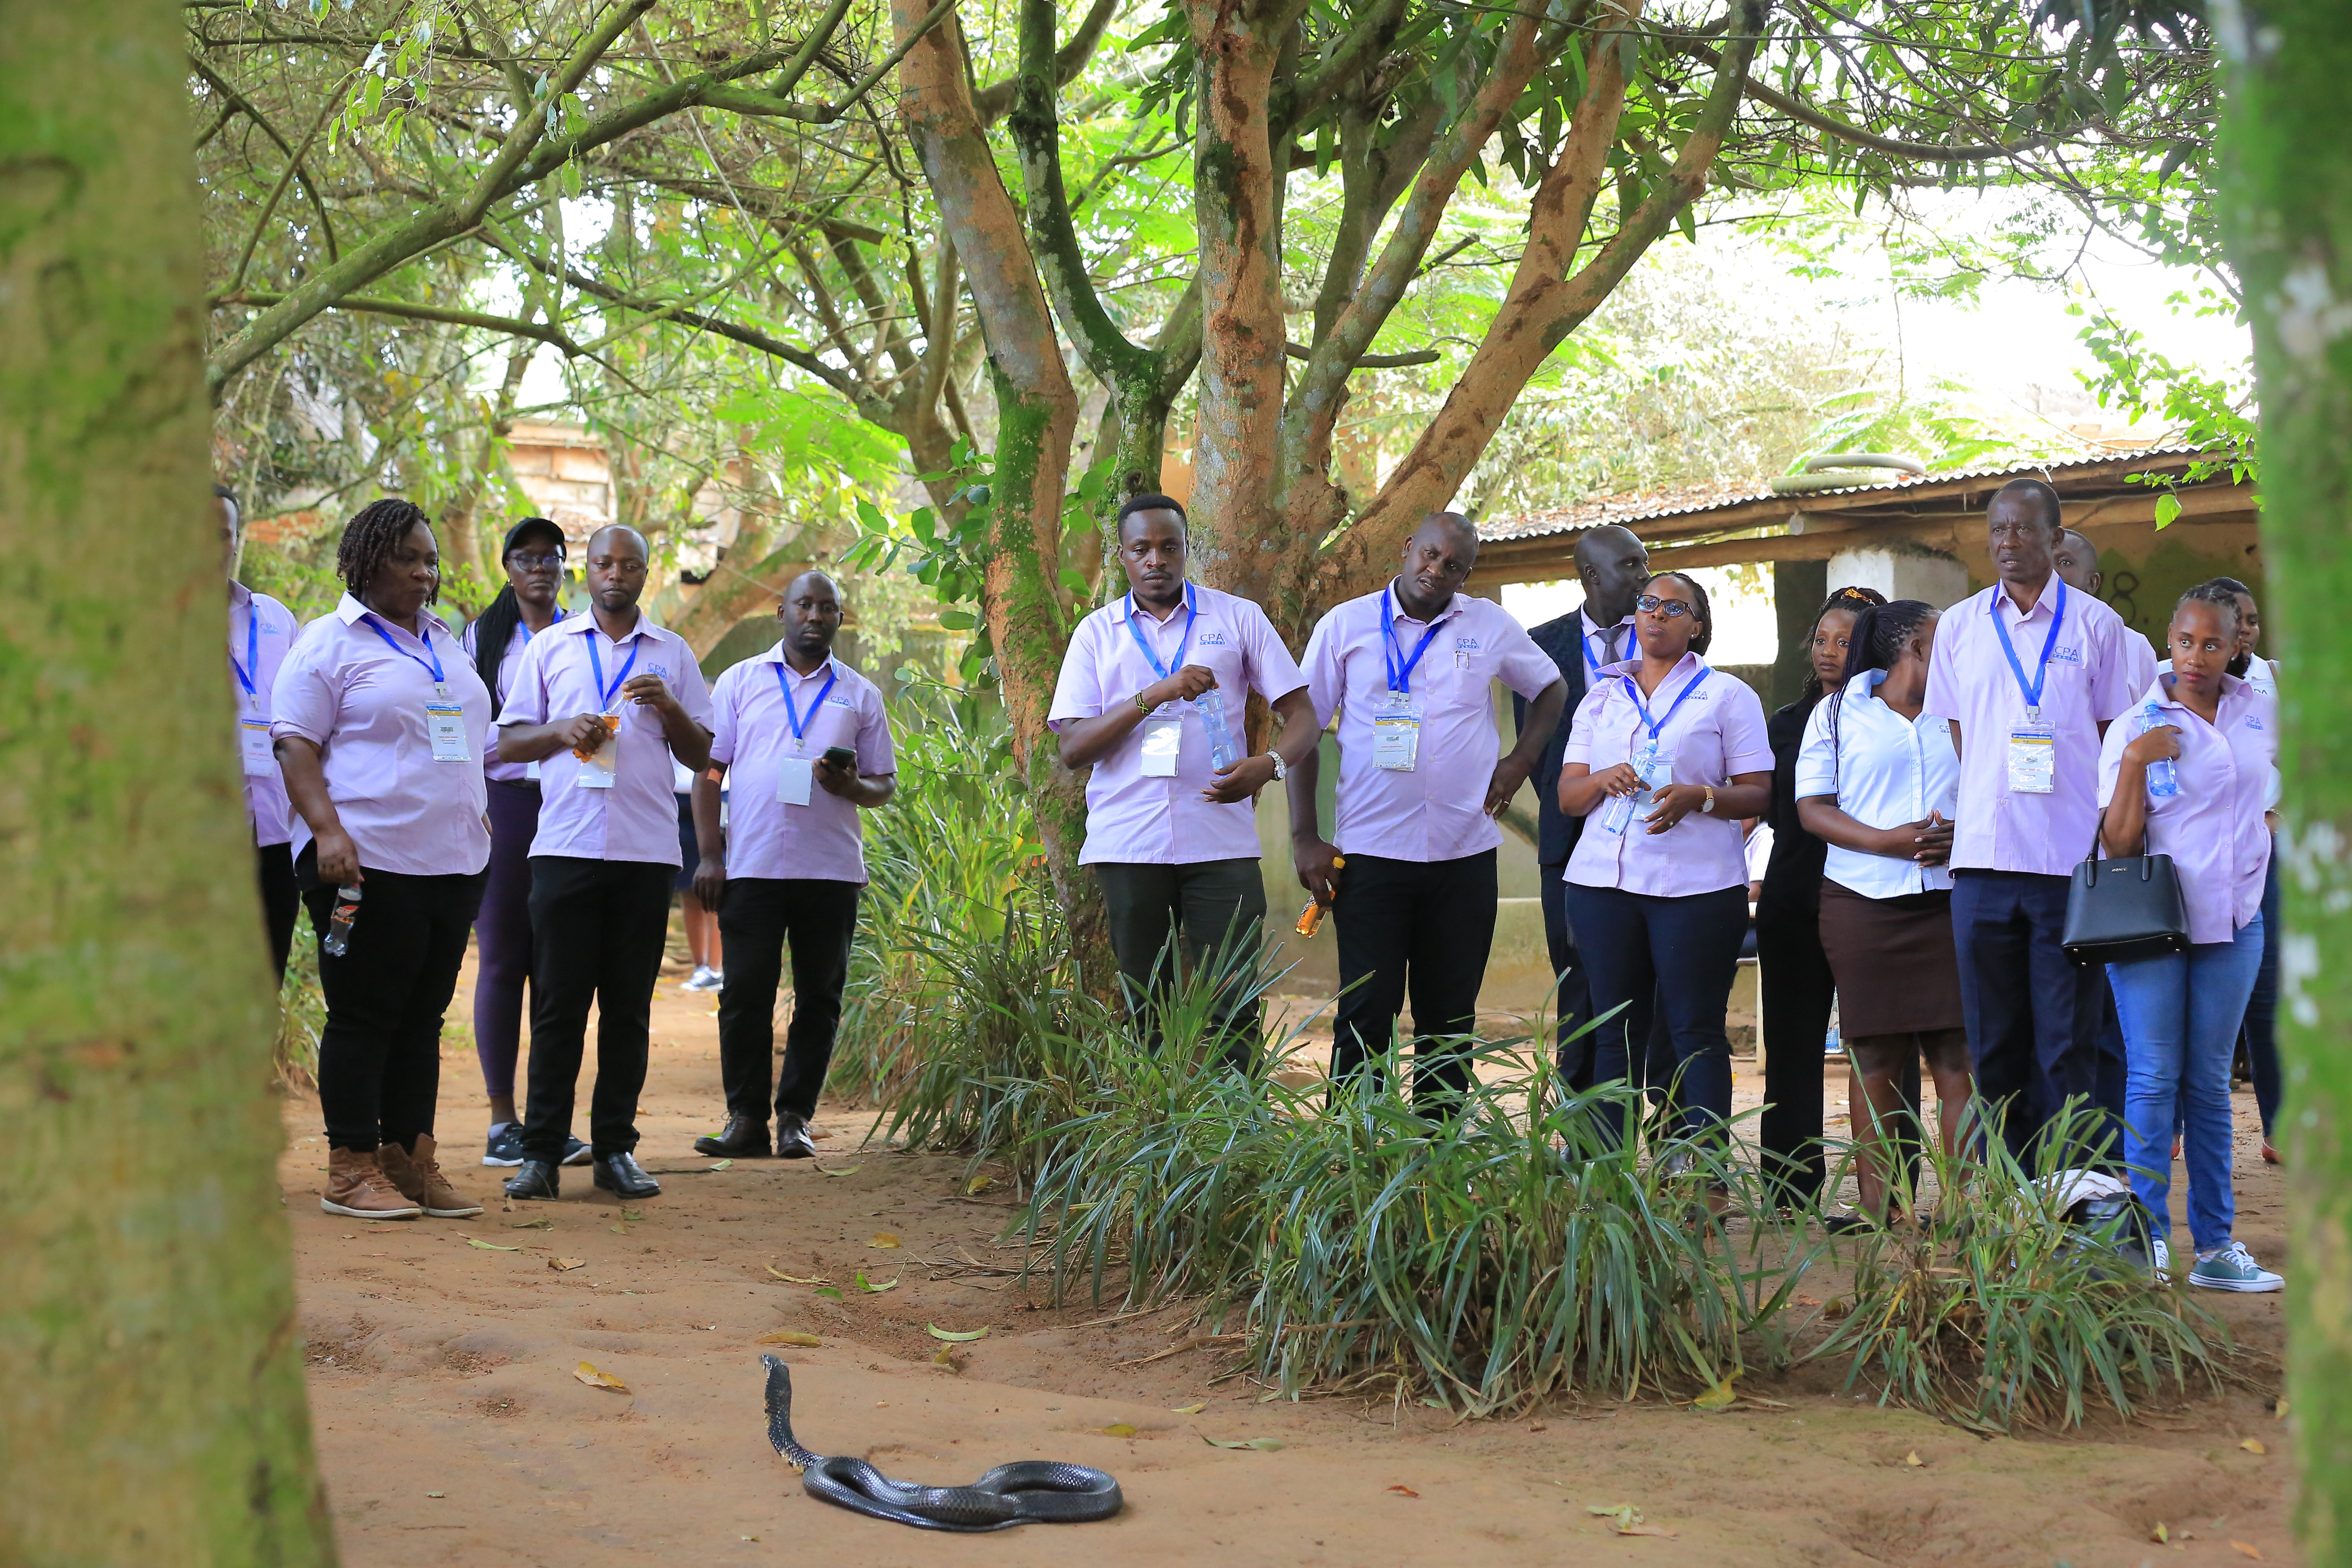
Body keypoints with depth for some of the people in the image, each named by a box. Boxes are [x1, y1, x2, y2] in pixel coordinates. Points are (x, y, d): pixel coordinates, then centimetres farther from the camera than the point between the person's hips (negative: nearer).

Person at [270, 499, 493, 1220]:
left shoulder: (446, 645, 19)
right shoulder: (331, 641, -3)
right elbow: (295, 745, -9)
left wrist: (476, 821, 18)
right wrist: (327, 831, -21)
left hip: (453, 862, 7)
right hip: (371, 861, -7)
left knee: (423, 1017, 9)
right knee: (363, 1016, -3)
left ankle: (410, 1160, 15)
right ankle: (352, 1169, 2)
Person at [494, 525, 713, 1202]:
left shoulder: (674, 654, 13)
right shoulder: (549, 647, 12)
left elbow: (701, 756, 13)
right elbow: (509, 741, 11)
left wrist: (669, 708, -6)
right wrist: (562, 731, -8)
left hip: (647, 848, 1)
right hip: (566, 843, -1)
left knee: (629, 1006, 3)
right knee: (557, 1002, -2)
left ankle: (615, 1149, 8)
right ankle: (541, 1152, 1)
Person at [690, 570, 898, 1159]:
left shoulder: (861, 695, 12)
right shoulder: (740, 681, 10)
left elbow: (885, 785, 13)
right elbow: (708, 769, 8)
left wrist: (852, 786, -11)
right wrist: (709, 854, -2)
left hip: (832, 868, 1)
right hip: (752, 863, -1)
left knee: (819, 997, 2)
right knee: (746, 994, -2)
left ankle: (795, 1117, 9)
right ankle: (746, 1119, 3)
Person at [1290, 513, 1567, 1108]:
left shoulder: (1490, 626, 7)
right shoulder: (1345, 625, 2)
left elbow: (1552, 689, 23)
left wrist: (1521, 760, 7)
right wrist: (1305, 839, -3)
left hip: (1465, 852, 2)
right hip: (1370, 851, -2)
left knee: (1450, 1017, 7)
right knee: (1365, 1014, -5)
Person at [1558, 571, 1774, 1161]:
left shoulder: (1728, 695, 8)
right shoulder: (1602, 697, 18)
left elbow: (1758, 794, 1)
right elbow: (1567, 796, 13)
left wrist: (1699, 797, -18)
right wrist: (1602, 779, -9)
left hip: (1696, 885, -3)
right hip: (1605, 881, 3)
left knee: (1697, 1032, -6)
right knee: (1613, 1030, 2)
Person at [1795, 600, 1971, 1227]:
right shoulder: (1838, 713, 10)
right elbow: (1813, 808, 2)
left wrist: (1962, 836, -7)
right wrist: (1886, 841, -14)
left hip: (1952, 899, 2)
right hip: (1863, 900, -1)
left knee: (1958, 1057, -7)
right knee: (1875, 1059, -1)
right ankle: (1874, 1204, 3)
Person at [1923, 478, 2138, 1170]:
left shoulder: (2096, 624, 5)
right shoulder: (1959, 625, 10)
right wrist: (1987, 805, 3)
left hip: (2072, 860, -2)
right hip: (1983, 859, 2)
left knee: (2068, 1046, -1)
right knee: (1994, 1042, 6)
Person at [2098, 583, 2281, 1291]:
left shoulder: (2260, 712, 7)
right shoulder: (2134, 727, -3)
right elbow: (2117, 845, -8)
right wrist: (2135, 762, -16)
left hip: (2232, 919, 3)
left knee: (2209, 1081, 7)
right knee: (2155, 1075, -6)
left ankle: (2215, 1244, 10)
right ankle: (2148, 1240, -2)